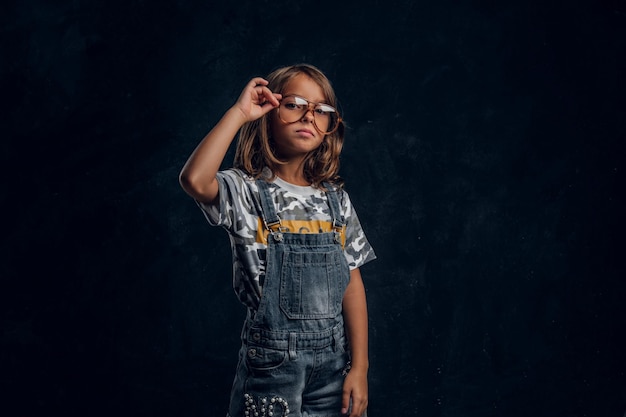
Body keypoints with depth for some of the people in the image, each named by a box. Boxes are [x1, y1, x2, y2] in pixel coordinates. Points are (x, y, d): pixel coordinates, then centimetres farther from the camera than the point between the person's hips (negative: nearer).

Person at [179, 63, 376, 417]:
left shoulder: (336, 199, 6)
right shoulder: (247, 191, -6)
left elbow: (353, 286, 4)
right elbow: (195, 180, -29)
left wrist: (360, 366, -1)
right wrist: (239, 112, -19)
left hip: (334, 359, 4)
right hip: (273, 360, -4)